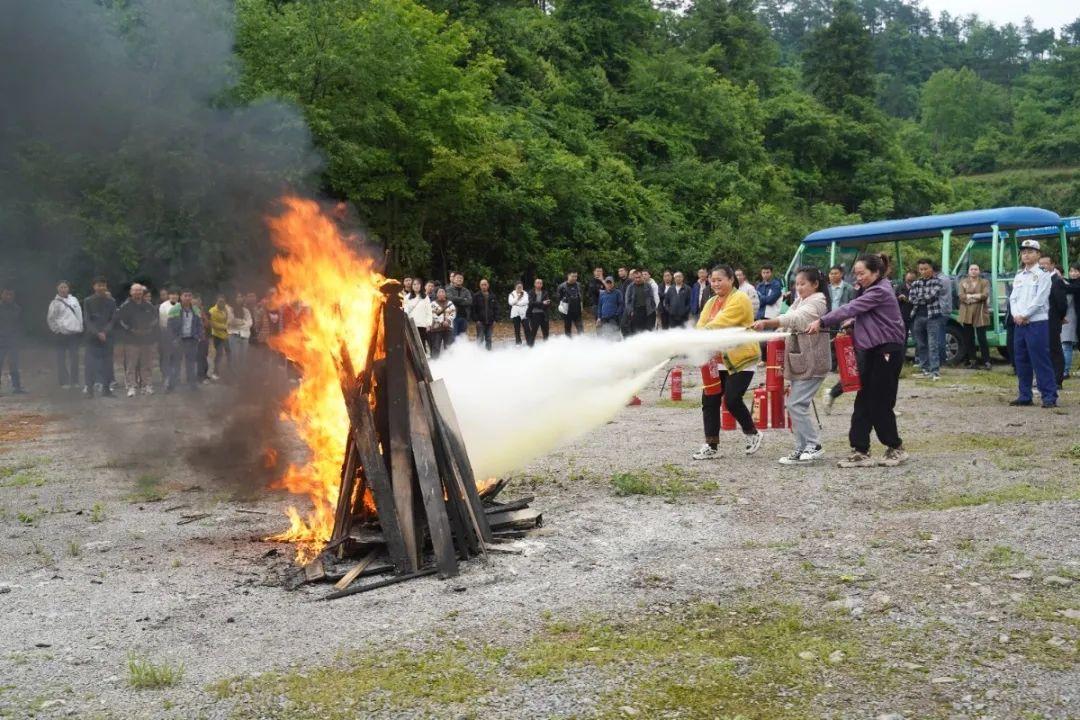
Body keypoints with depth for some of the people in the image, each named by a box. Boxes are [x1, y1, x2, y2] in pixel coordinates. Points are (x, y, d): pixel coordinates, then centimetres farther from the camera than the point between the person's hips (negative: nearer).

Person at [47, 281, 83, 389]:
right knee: (61, 358, -1)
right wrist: (57, 330, -7)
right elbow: (50, 319, -3)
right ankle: (63, 382, 3)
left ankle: (75, 381, 14)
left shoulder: (74, 299, 11)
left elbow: (79, 314, 15)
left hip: (75, 333, 4)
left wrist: (80, 328, 8)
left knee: (74, 357, 7)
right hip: (62, 334, -4)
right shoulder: (55, 303, -2)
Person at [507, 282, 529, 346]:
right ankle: (518, 342, 12)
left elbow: (526, 301, -8)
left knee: (527, 328, -8)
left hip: (524, 313, -1)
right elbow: (510, 302, -6)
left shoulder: (525, 294, 8)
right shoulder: (512, 294, 8)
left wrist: (516, 303, -9)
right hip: (515, 313, 1)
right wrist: (517, 297, -13)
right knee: (517, 329, 4)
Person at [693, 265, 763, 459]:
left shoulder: (740, 299, -11)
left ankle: (752, 434, 13)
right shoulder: (711, 302, 14)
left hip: (741, 358, -7)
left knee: (732, 399, -13)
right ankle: (711, 446, 7)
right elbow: (702, 325, 1)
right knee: (709, 399, 0)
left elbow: (721, 322, -25)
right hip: (719, 360, 7)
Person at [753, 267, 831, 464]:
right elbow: (791, 321, 13)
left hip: (812, 364, -9)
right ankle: (803, 448, 16)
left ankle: (813, 446, -3)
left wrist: (766, 323, -39)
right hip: (799, 362, 9)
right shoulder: (800, 301, 18)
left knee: (796, 404, -12)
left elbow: (794, 318, -29)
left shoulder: (817, 302, -13)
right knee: (797, 404, 9)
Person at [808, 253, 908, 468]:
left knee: (879, 404, -3)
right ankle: (860, 452, 4)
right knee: (863, 403, 3)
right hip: (873, 351, 9)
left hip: (887, 351, -9)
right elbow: (857, 311, 13)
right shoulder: (868, 291, 16)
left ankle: (896, 448, 14)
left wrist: (822, 322, -27)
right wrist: (850, 323, -8)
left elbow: (851, 309, -24)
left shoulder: (880, 291, -15)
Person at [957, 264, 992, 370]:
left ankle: (986, 362, -1)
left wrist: (969, 296, -11)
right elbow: (960, 296, -4)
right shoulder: (963, 282, 11)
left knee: (981, 338, -5)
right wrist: (977, 296, -11)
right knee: (969, 339, 5)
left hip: (980, 314, -2)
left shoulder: (985, 282, 6)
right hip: (966, 314, 3)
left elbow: (985, 295, -10)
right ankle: (972, 361, 12)